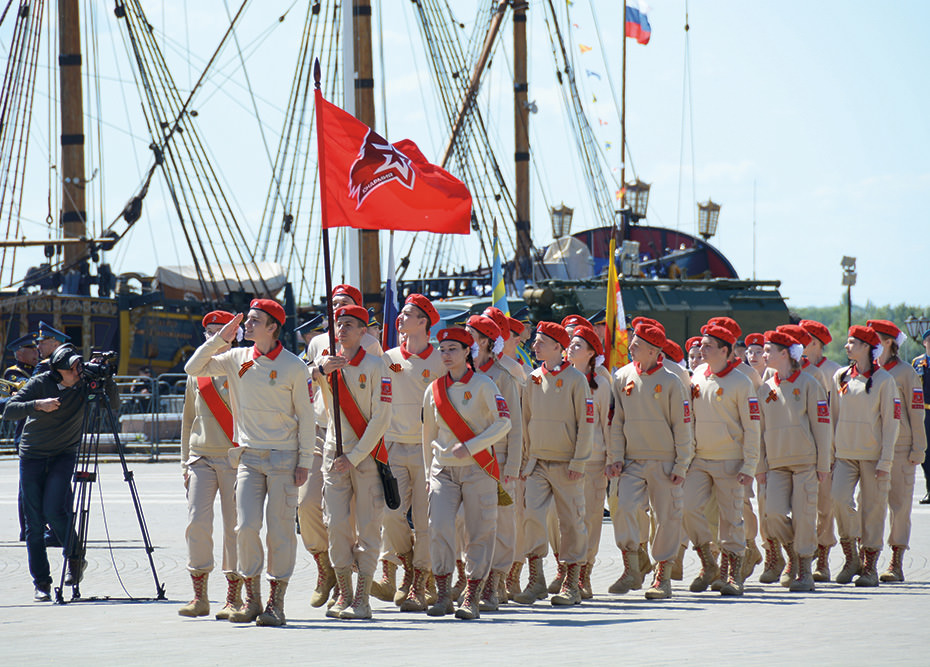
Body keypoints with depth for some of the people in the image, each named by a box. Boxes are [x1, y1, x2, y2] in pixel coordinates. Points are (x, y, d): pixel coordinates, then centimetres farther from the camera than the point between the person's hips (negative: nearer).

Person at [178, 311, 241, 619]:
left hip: (235, 458, -3)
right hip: (202, 459, 3)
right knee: (197, 522, -8)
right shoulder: (197, 374, 13)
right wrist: (186, 462, 15)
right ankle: (199, 596, -2)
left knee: (234, 527, -4)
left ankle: (234, 597, 5)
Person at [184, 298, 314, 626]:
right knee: (246, 527, -5)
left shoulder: (294, 366, -3)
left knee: (280, 531, -3)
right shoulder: (237, 359, 7)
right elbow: (193, 368, 8)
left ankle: (276, 603, 3)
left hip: (283, 458, -3)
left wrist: (304, 461, -4)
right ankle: (252, 599, 6)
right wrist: (220, 339, 0)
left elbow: (305, 416, 0)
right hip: (248, 457, 3)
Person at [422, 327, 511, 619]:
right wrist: (429, 471, 19)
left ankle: (471, 598, 4)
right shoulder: (434, 390, 9)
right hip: (443, 469, 3)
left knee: (479, 533, -2)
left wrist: (470, 446, -18)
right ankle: (443, 595, -4)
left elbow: (503, 423, -10)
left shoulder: (482, 385, -3)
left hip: (477, 468, -3)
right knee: (439, 528, -12)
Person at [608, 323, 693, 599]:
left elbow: (682, 427, -2)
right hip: (632, 460, 2)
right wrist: (615, 458, 1)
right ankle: (631, 571, -6)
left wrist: (681, 466, -5)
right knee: (624, 507, -16)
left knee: (667, 517, 1)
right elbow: (616, 421, 8)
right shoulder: (623, 378, 4)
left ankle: (663, 577, 12)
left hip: (664, 462, -2)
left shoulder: (670, 382, -5)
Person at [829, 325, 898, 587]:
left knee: (873, 507, 0)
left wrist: (885, 460, -9)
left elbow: (891, 422, -4)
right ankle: (850, 557, 1)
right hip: (845, 454, 3)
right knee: (840, 499, -15)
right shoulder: (841, 377, 8)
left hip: (873, 454, -3)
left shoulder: (883, 379, -4)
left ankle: (870, 567, 9)